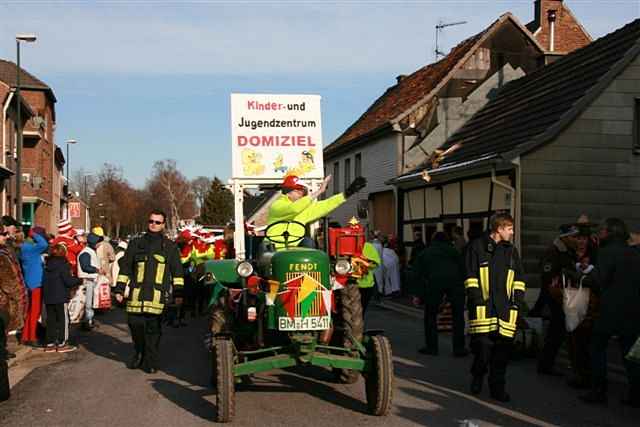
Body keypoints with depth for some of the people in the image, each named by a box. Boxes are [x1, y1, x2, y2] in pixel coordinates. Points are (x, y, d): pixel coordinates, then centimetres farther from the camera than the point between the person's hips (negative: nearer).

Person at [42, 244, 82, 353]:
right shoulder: (62, 264, -12)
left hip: (48, 297, 7)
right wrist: (79, 281, 1)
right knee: (63, 319, 2)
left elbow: (44, 281, 13)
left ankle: (50, 344, 14)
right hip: (60, 297, -7)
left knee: (51, 319, 11)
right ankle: (62, 344, 4)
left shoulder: (47, 265, 9)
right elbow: (68, 281, -15)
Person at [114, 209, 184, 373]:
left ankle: (150, 362, 8)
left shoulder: (170, 247, 11)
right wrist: (119, 289, 11)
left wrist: (178, 293, 5)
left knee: (153, 327, -4)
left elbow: (177, 272, 11)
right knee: (134, 323, -2)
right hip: (136, 292, 2)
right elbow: (125, 267, 16)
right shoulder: (136, 243, 14)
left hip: (158, 294, -2)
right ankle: (139, 354, 24)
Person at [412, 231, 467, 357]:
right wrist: (463, 284, 19)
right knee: (458, 316, 8)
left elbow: (419, 274, 21)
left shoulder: (425, 253, 25)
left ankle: (431, 347, 14)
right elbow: (462, 268, 16)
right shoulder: (453, 250, 24)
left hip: (434, 282, 0)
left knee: (430, 316, 13)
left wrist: (417, 295, 23)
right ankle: (459, 348, 7)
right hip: (455, 281, 0)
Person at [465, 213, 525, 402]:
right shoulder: (477, 247, 4)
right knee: (482, 345, -6)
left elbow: (518, 279, 20)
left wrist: (517, 300, 8)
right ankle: (477, 378, 20)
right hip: (482, 306, -4)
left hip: (505, 308, 4)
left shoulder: (511, 250, 18)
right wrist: (476, 299, -8)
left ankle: (497, 387, 9)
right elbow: (471, 276, 0)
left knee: (502, 347, -1)